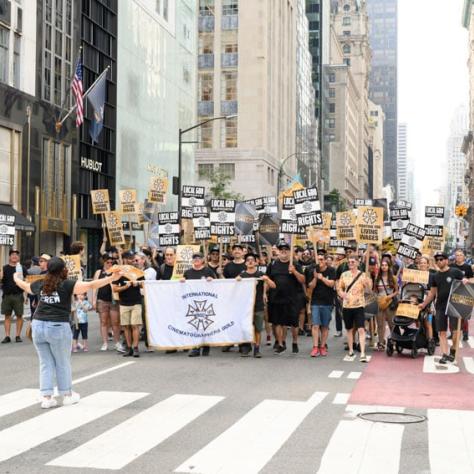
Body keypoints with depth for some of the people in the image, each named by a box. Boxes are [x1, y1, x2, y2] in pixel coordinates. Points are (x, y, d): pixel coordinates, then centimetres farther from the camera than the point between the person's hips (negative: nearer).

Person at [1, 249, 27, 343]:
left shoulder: (22, 268, 5)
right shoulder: (5, 268, 7)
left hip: (18, 295, -1)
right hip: (7, 295, 1)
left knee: (19, 315, 0)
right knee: (7, 316, 5)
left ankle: (18, 335, 8)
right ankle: (7, 336, 9)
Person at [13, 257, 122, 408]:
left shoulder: (40, 284, 8)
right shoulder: (67, 285, -7)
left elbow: (24, 286, 29)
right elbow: (91, 285, -15)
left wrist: (16, 278, 50)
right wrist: (112, 278, -14)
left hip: (38, 326, 4)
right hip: (58, 327, -4)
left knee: (45, 363, 12)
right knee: (63, 363, 12)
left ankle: (46, 397, 12)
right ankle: (67, 395, 24)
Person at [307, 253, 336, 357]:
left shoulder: (331, 271, -1)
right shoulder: (312, 271, 2)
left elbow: (331, 284, -11)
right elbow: (311, 286, -1)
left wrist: (322, 278, -23)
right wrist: (315, 277, -17)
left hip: (327, 302, 0)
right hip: (315, 302, 0)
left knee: (325, 326, 6)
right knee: (315, 325, -8)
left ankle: (322, 346, 13)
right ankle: (315, 347, -9)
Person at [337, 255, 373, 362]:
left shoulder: (362, 275, -1)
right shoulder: (344, 275, 7)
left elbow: (369, 288, -9)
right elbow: (339, 288, 13)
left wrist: (368, 282, -31)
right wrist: (343, 295, -8)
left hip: (359, 305, -3)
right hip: (347, 305, 3)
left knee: (361, 329, -11)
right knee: (349, 329, 13)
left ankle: (362, 353, -15)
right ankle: (351, 350, 28)